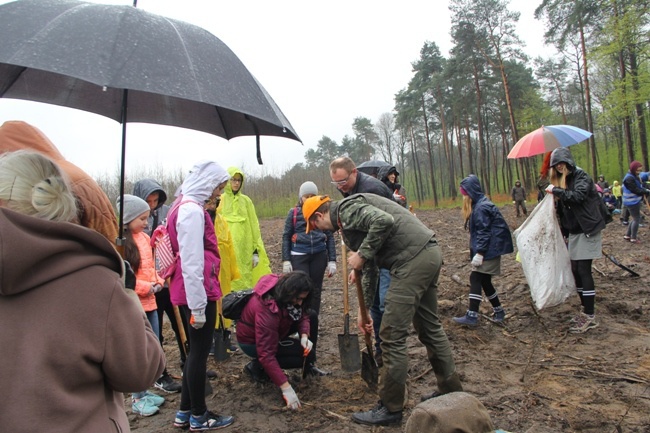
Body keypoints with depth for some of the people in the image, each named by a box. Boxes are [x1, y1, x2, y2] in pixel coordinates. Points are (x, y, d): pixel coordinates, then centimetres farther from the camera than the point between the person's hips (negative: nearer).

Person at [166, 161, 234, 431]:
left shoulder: (185, 206, 13)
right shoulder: (192, 210, -18)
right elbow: (192, 263, -22)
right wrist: (197, 306, -20)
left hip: (194, 292, 10)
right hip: (198, 292, -10)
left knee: (197, 350, 18)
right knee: (199, 352, 4)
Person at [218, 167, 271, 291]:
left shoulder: (246, 201, 10)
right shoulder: (220, 201, 3)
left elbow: (254, 226, 9)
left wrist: (256, 250, 4)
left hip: (244, 248, 2)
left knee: (244, 278, 1)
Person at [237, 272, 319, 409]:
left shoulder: (284, 286, -20)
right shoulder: (266, 310, -40)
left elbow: (302, 314, -6)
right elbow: (266, 354, -39)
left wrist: (304, 336, -26)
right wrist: (286, 388, -39)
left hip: (273, 331, 8)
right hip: (252, 341, -8)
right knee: (305, 355, -18)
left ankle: (307, 367, 8)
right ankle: (257, 366, -4)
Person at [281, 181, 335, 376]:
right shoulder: (293, 213, 5)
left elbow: (330, 237, 8)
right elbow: (286, 237, 7)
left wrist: (332, 261, 2)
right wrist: (286, 261, 0)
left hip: (319, 256, 2)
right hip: (299, 256, -2)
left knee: (316, 292, 7)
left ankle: (311, 322, 21)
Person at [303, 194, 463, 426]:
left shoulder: (346, 209, -4)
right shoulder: (348, 223, 24)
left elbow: (384, 221, -23)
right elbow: (370, 269, 29)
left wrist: (362, 254, -11)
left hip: (413, 259, -11)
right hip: (430, 253, 11)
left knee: (392, 335, -1)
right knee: (430, 327, 22)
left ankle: (390, 408, 13)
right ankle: (451, 391, 37)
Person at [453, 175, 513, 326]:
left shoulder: (481, 207, -17)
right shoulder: (478, 205, 14)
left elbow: (484, 232, -21)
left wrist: (479, 253, -22)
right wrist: (477, 251, 18)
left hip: (489, 250, -10)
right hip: (489, 249, 10)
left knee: (476, 278, -11)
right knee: (484, 280, 12)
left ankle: (472, 315, -11)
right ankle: (498, 311, 23)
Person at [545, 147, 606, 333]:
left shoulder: (581, 176, -10)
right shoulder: (562, 180, 13)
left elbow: (578, 196, -29)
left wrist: (556, 190, -21)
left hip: (588, 229, -8)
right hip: (575, 231, 8)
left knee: (583, 270, -9)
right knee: (576, 271, 8)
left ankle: (590, 316, -2)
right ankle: (585, 311, 19)